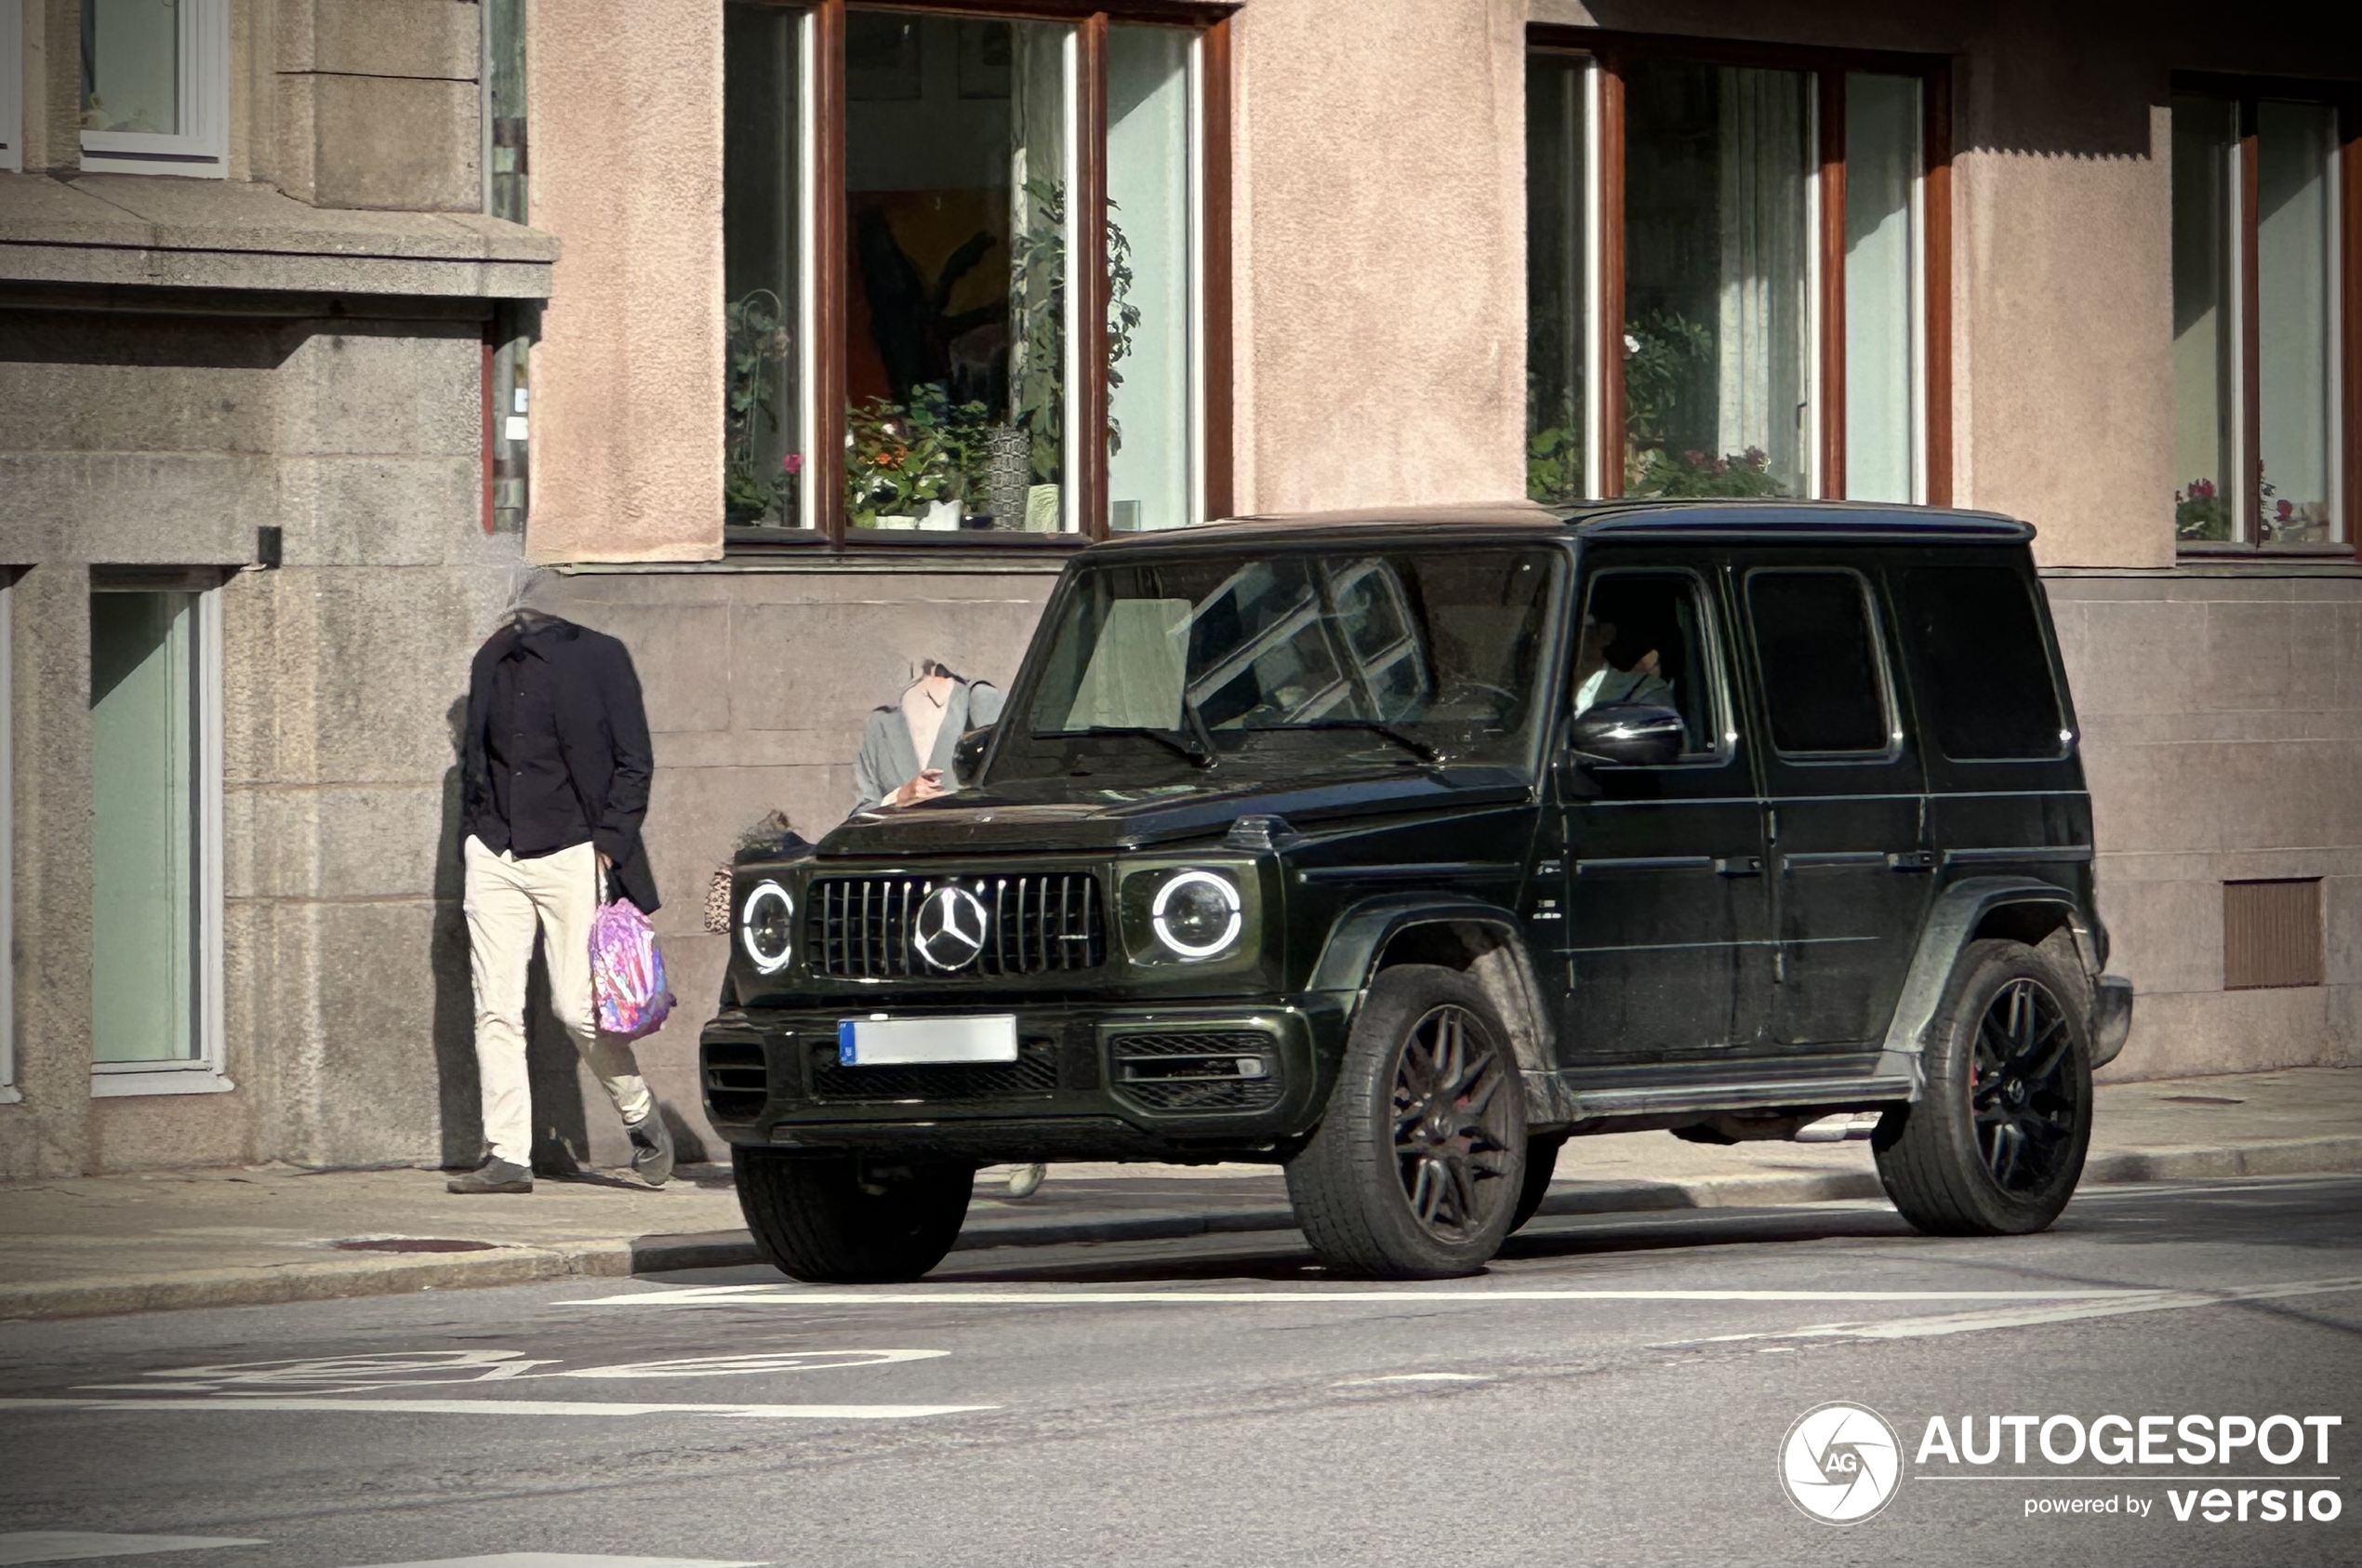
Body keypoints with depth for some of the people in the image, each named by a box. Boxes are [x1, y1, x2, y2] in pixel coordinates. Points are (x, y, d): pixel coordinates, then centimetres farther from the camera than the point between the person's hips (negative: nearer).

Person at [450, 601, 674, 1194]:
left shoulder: (597, 656, -1)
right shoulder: (491, 661, 14)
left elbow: (634, 763, -1)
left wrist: (608, 844, -9)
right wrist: (473, 840, 12)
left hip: (570, 855, -5)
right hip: (494, 857, 5)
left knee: (577, 1008, -6)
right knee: (495, 1010, -2)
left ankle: (643, 1121, 17)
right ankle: (507, 1156, 0)